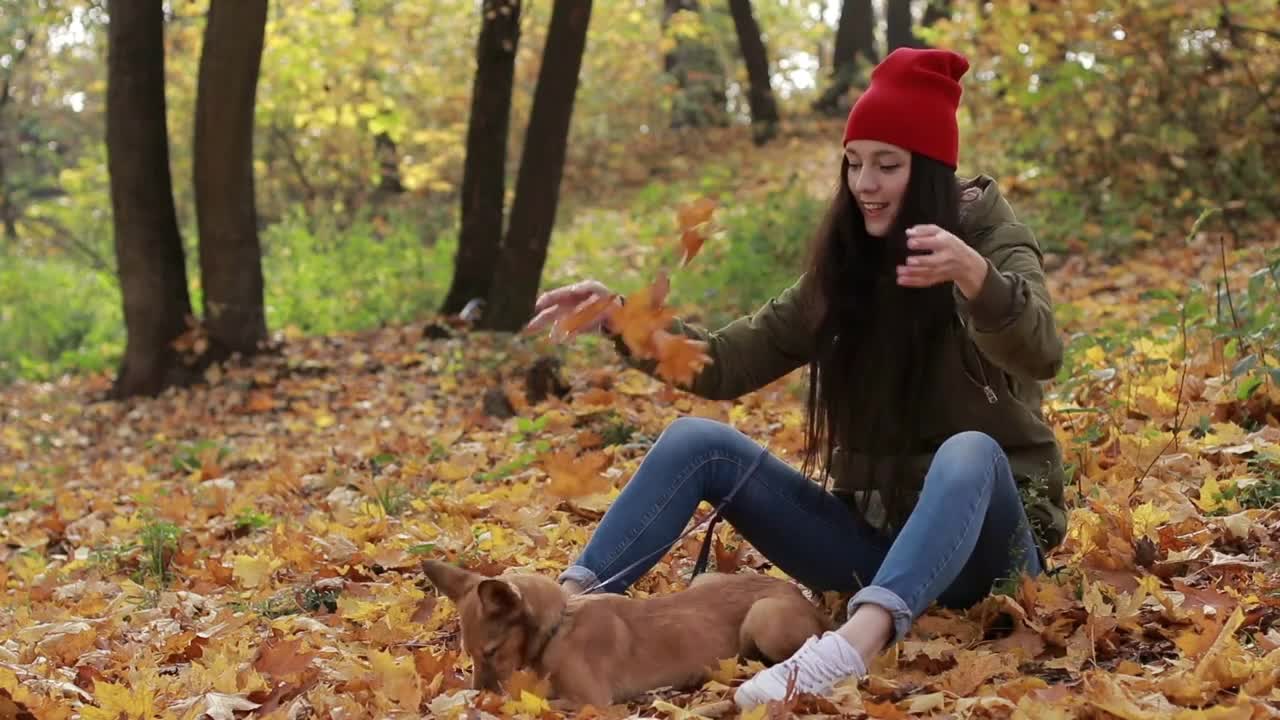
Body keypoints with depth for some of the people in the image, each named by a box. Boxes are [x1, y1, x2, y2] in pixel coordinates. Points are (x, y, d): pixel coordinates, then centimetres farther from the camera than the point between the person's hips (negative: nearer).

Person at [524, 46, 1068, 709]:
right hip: (870, 530, 5)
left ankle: (854, 645, -61)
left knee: (969, 451, -38)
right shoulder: (842, 272, 6)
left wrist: (974, 276, -51)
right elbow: (725, 364, 4)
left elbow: (1040, 353, -30)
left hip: (979, 538, -5)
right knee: (698, 440, -12)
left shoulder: (992, 243, -8)